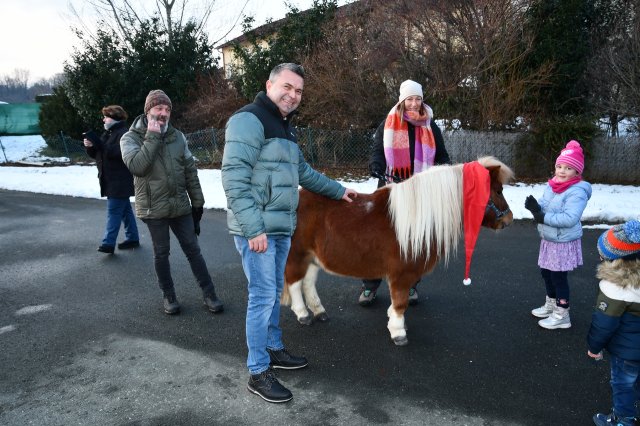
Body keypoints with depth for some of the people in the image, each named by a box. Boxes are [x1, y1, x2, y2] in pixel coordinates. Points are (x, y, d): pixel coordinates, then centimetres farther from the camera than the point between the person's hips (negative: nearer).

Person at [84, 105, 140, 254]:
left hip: (120, 182, -10)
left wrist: (100, 146, -28)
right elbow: (96, 154, 17)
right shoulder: (108, 133, 17)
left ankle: (108, 243, -9)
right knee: (125, 209, 14)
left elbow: (120, 153, -28)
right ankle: (132, 238, 22)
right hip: (111, 180, 10)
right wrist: (90, 146, -4)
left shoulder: (124, 133, -13)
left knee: (114, 211, -10)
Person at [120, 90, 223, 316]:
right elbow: (136, 166, -23)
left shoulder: (177, 136, 5)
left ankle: (209, 294, 16)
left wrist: (197, 202, 7)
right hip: (153, 208, -2)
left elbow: (190, 170, 8)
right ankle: (169, 296, 26)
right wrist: (152, 137, -20)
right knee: (161, 253, 10)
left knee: (193, 250, 7)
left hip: (180, 205, 3)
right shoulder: (131, 138, -4)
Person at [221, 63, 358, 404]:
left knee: (274, 293, 19)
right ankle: (258, 373, 9)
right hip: (256, 229, -9)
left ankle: (273, 349, 35)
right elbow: (234, 179, -22)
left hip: (281, 228, 9)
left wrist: (337, 190, 31)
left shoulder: (285, 127, 16)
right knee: (262, 297, -4)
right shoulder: (249, 120, -13)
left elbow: (302, 171, 29)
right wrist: (254, 229, -26)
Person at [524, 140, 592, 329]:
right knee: (546, 273, 21)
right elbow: (545, 205, 7)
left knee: (559, 277, 3)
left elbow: (570, 218, -31)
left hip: (564, 243, -8)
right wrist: (535, 207, -16)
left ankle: (562, 316, 19)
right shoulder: (552, 186, 2)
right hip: (548, 240, 8)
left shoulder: (577, 192, -23)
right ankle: (550, 305, 41)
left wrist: (543, 218, -28)